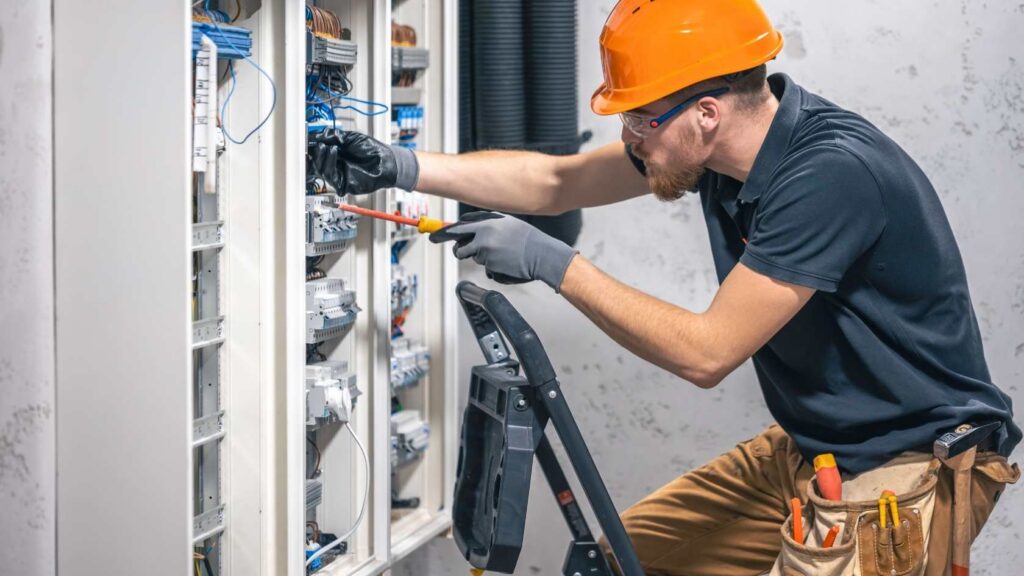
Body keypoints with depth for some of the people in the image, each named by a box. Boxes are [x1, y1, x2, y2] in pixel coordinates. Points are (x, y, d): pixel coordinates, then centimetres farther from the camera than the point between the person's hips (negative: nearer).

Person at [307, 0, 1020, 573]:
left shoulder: (833, 172, -29)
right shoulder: (715, 141, -3)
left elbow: (706, 352, -26)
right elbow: (555, 182, 10)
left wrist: (554, 264, -20)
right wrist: (405, 168, 2)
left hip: (914, 465, -9)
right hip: (807, 448, 9)